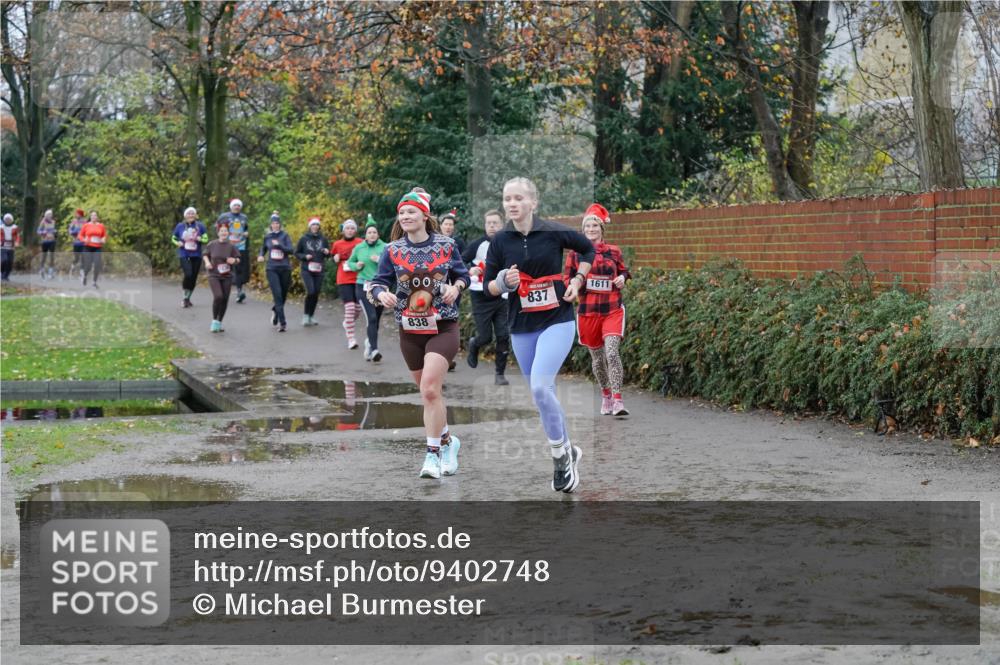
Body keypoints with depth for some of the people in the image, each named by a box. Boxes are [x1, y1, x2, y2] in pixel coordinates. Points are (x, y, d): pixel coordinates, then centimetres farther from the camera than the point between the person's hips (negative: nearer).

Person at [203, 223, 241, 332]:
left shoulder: (231, 246, -2)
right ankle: (214, 321, -3)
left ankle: (219, 322, 23)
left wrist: (234, 260, -18)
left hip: (227, 277, 2)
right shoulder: (212, 244, -2)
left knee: (225, 299, 4)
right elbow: (205, 254, 14)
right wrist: (207, 262, -5)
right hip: (214, 275, -2)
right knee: (218, 296, -20)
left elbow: (238, 259, 4)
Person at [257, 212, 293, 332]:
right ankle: (282, 323, -15)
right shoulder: (267, 237, 8)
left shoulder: (284, 236, 0)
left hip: (285, 268, 0)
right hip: (272, 269, 0)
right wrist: (261, 256, 6)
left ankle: (275, 310, 42)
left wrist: (279, 245, -22)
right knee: (277, 295, -13)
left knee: (283, 295, 10)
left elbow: (290, 250, -10)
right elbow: (263, 248, 26)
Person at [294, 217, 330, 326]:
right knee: (310, 292, -17)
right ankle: (306, 315, -1)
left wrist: (327, 252, -10)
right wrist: (305, 256, -10)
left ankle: (311, 316, 18)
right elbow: (297, 253, 8)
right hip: (307, 270, -3)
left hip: (319, 270, 3)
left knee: (316, 294, 4)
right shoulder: (304, 239, 2)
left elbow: (328, 254, 13)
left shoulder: (323, 239, 6)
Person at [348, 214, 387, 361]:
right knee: (371, 317, -16)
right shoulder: (359, 248, 5)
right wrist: (356, 266, 0)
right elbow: (350, 262, 21)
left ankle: (369, 342, 35)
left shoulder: (384, 247, 0)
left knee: (377, 319, 12)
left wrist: (380, 260, -19)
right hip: (363, 286, -1)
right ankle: (373, 349, -22)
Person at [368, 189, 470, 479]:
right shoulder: (393, 250, 0)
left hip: (442, 327, -3)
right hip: (410, 330, 3)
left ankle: (433, 454, -13)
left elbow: (463, 274, 10)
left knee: (429, 389, -19)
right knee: (429, 392, 14)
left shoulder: (445, 245, -2)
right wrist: (381, 294, -24)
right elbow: (377, 282, -1)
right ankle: (447, 441, 36)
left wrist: (456, 287, -11)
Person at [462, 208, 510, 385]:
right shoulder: (477, 244, -5)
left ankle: (500, 374, 8)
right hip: (481, 297, -2)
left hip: (502, 297, 2)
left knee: (503, 336, -4)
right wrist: (470, 270, -23)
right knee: (485, 337, -2)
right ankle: (474, 345, 35)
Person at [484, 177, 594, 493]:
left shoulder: (553, 232, -7)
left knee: (540, 387, -21)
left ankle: (560, 454, -5)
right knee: (543, 394, 10)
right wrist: (504, 283, -17)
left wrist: (577, 281, 1)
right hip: (521, 327, 4)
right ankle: (567, 450, 29)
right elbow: (489, 285, 4)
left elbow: (588, 249, 11)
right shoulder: (500, 241, -1)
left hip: (557, 321, -4)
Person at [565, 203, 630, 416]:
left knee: (612, 352, -20)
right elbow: (566, 279, 7)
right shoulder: (575, 253, 5)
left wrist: (622, 278, -1)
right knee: (597, 358, 10)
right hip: (587, 312, 1)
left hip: (612, 310, -1)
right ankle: (606, 395, 31)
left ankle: (617, 400, -23)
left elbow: (624, 270, 21)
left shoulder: (613, 251, 7)